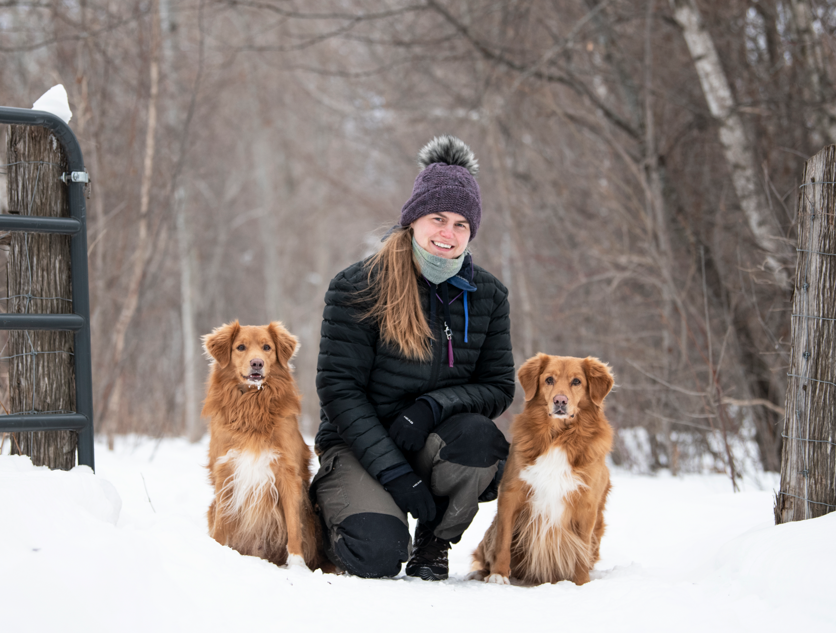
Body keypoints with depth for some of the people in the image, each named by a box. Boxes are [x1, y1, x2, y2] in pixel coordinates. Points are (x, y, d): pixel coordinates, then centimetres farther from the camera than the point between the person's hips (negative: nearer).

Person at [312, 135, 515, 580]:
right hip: (358, 443, -3)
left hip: (431, 442, 3)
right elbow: (338, 389, -11)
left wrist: (434, 406, -20)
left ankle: (433, 545, -6)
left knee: (478, 435, -32)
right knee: (378, 555, -28)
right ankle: (328, 515, 10)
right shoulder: (356, 288, -10)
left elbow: (499, 386, 3)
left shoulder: (487, 295, 2)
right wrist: (393, 472, -20)